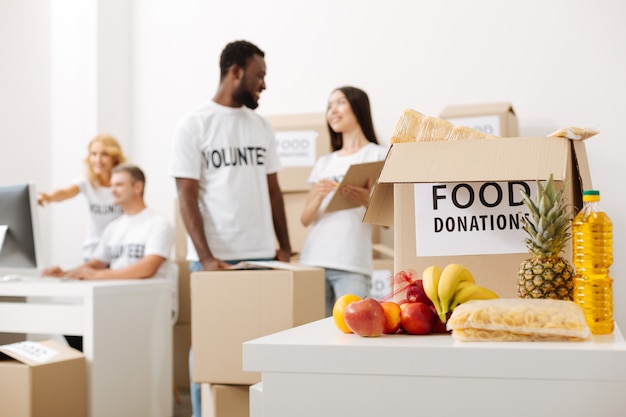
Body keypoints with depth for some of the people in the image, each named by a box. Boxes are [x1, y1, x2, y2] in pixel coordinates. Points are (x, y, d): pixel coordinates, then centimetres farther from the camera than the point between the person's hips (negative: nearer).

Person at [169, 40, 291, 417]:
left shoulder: (262, 127, 12)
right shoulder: (193, 125, -3)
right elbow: (187, 197, -7)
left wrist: (285, 246, 8)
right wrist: (205, 258, -15)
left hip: (262, 256, 4)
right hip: (214, 258, -4)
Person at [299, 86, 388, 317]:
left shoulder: (379, 155, 5)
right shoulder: (324, 163, 18)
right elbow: (305, 220, 11)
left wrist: (367, 201, -21)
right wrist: (319, 197, -9)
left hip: (351, 265, -4)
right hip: (313, 260, 4)